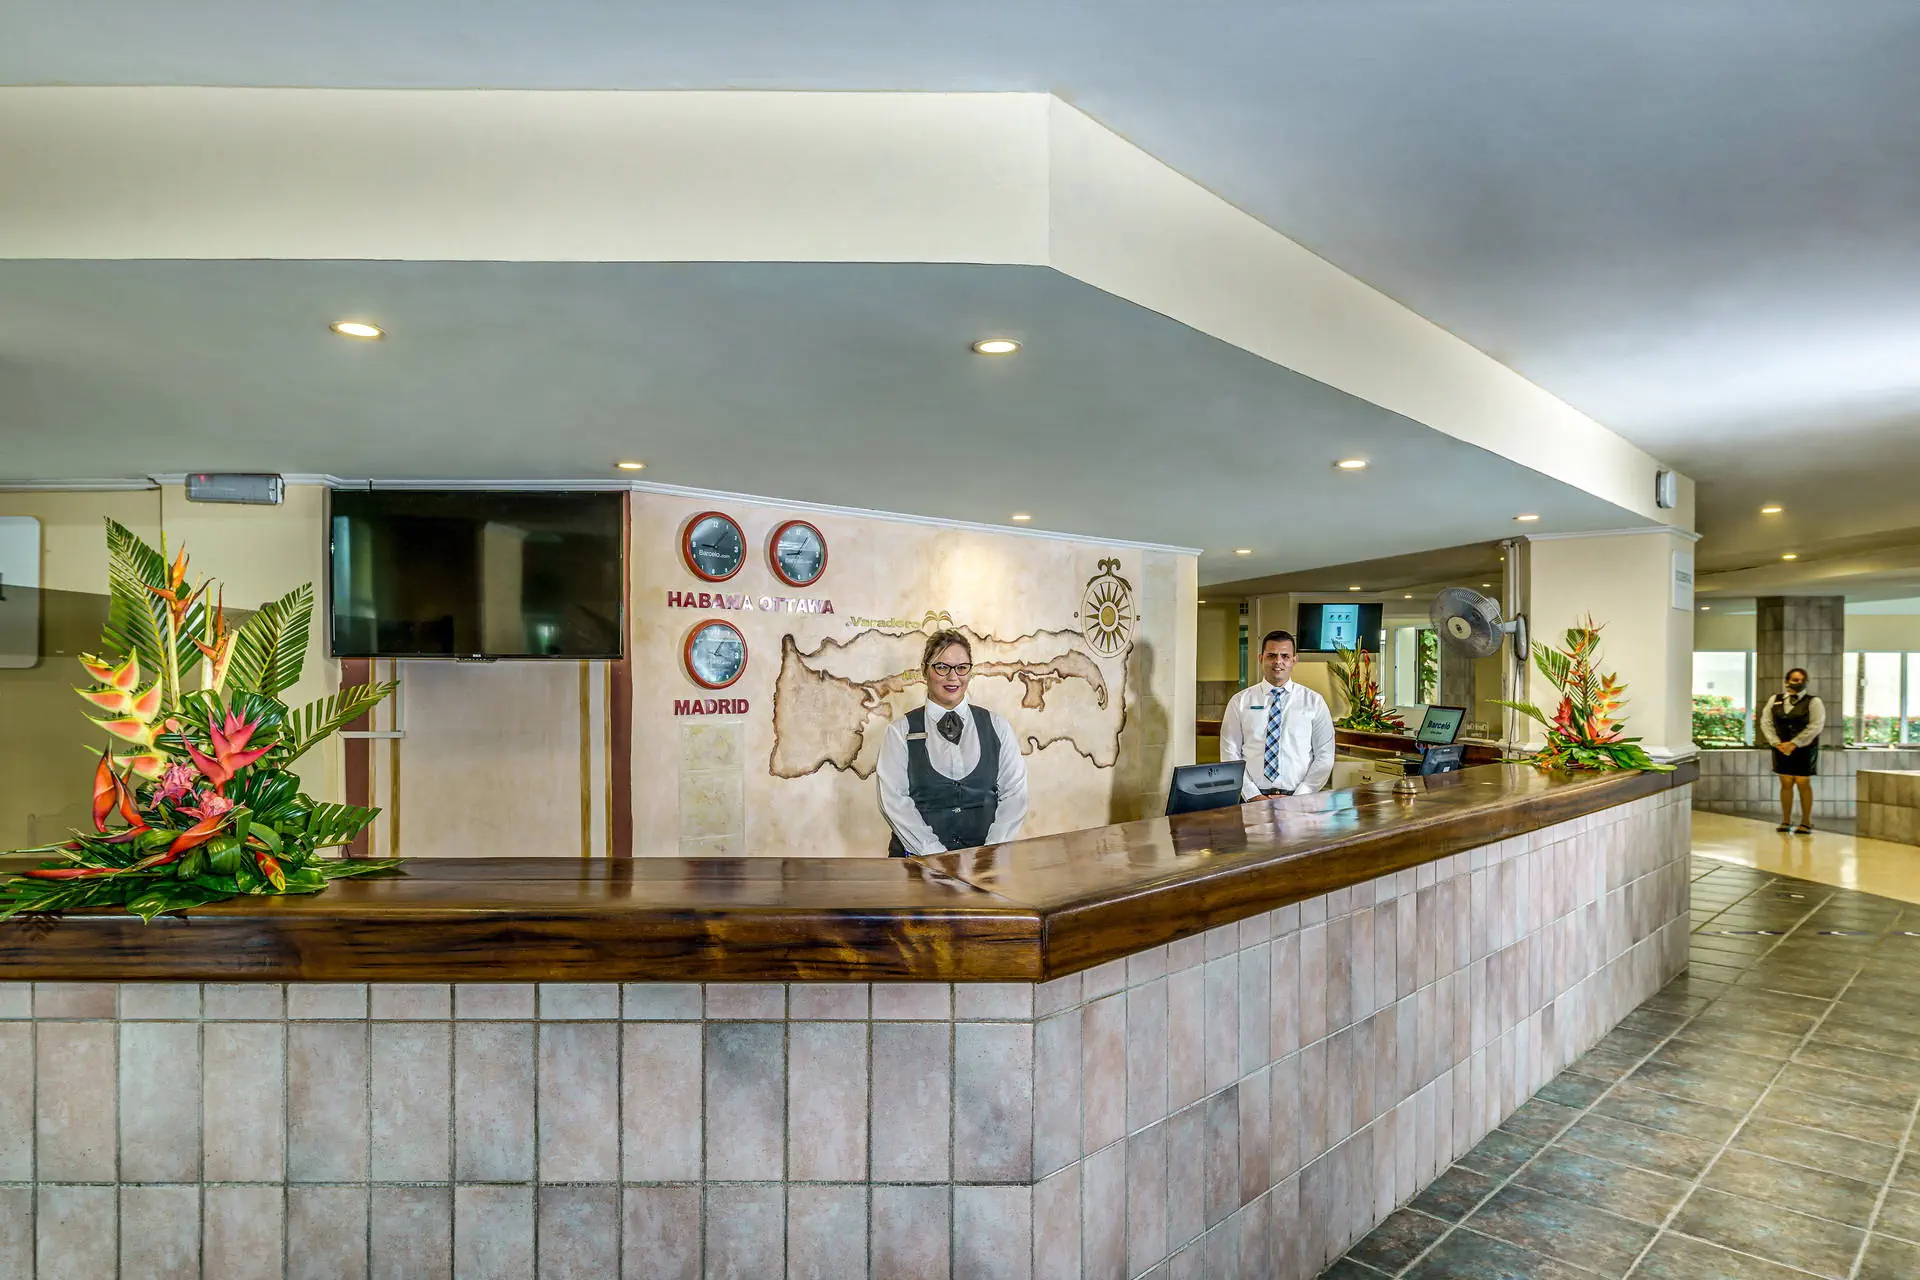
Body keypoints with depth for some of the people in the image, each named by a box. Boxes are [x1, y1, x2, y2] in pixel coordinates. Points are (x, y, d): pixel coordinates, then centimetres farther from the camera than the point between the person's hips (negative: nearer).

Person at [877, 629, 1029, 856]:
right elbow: (894, 799, -2)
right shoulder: (901, 731, 8)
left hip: (987, 859, 1)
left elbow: (1014, 793, 6)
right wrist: (936, 854, -12)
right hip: (921, 857, -1)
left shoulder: (997, 726, 13)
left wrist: (992, 853, -7)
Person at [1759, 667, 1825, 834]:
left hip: (1804, 750, -3)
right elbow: (1766, 722, 6)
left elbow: (1816, 726, -11)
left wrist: (1794, 744, -16)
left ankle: (1806, 823, 10)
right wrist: (1776, 743, -7)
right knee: (1786, 783, 6)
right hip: (1782, 749, 3)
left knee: (1803, 783, 0)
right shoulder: (1775, 700, 7)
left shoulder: (1813, 702, -3)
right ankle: (1786, 822, 12)